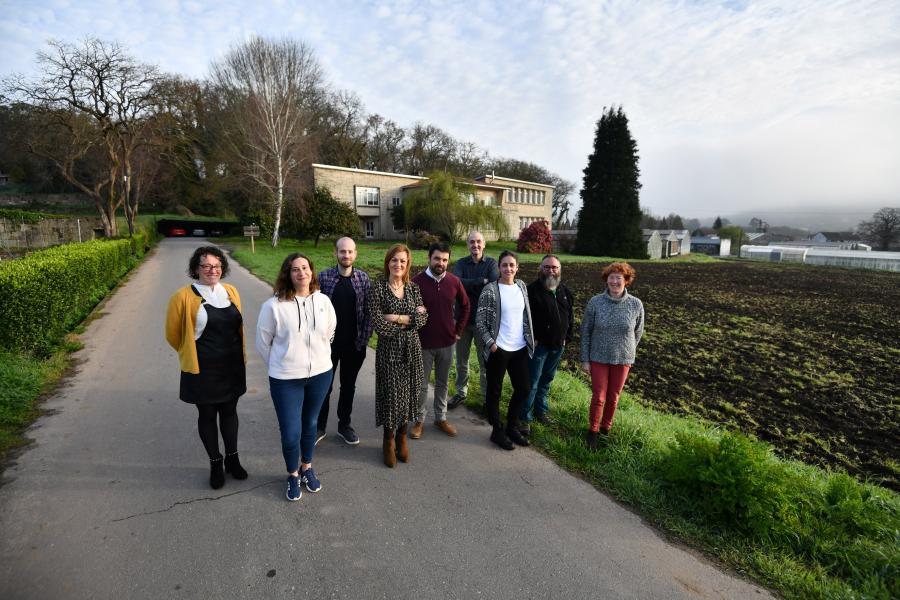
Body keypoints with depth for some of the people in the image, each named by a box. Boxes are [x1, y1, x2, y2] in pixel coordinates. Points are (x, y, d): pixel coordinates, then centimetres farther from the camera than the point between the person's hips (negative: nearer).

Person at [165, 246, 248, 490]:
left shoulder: (231, 292, 0)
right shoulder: (184, 297, -13)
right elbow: (172, 334, -2)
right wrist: (191, 355, 9)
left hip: (232, 366, 4)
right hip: (203, 369, -3)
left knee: (229, 411, 17)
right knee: (207, 415, 13)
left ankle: (232, 458, 34)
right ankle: (215, 463, 31)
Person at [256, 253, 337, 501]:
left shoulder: (323, 301, -5)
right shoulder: (274, 305, -14)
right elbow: (262, 343, -2)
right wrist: (280, 367, 6)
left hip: (320, 374, 3)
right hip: (286, 379, -3)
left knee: (310, 424, 20)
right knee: (290, 433, 3)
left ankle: (307, 468, 44)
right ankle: (293, 475, 32)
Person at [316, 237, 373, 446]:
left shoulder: (363, 278, -2)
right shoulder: (324, 277, -6)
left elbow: (368, 311, -1)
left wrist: (364, 339, -6)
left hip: (354, 344, 1)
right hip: (328, 342, -1)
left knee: (348, 386, 15)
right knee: (324, 386, 11)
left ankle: (344, 425, 32)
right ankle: (320, 426, 30)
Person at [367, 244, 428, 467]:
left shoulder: (413, 288, 6)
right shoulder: (378, 287, -7)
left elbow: (423, 317, -4)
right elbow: (377, 323, -15)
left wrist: (399, 318, -17)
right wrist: (410, 318, -10)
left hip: (411, 348, 4)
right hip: (388, 348, -3)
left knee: (409, 393, 9)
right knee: (391, 394, 3)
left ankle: (402, 437, 29)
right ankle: (389, 441, 24)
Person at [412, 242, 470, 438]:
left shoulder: (454, 281, -3)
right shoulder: (417, 281, -13)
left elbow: (465, 306, 10)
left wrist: (458, 330, 6)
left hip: (447, 343, 3)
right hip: (423, 343, -3)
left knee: (442, 383, 16)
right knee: (421, 384, 10)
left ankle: (441, 418, 32)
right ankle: (419, 420, 27)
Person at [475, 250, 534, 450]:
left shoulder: (521, 286, 5)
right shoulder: (490, 290, -12)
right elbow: (479, 321, -10)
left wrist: (530, 339, 12)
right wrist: (491, 343, -14)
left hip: (520, 348, 6)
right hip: (498, 349, -6)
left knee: (523, 388, 13)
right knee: (495, 391, 8)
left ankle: (512, 426, 33)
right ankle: (497, 431, 25)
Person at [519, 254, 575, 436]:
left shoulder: (566, 293, 8)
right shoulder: (532, 290, -12)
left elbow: (570, 318, 16)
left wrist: (567, 338, 9)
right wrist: (531, 339, -15)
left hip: (558, 346, 6)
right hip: (538, 345, -6)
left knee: (546, 380, 19)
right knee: (532, 383, -2)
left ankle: (541, 410, 34)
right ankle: (525, 418, 9)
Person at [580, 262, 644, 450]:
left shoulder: (636, 305, -10)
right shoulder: (595, 302, -12)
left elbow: (637, 332, 5)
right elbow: (585, 331, -5)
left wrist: (629, 353, 11)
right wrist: (585, 359, -5)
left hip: (622, 359, 1)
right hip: (598, 358, -1)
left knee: (613, 397, 15)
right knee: (598, 397, 5)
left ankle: (606, 428, 37)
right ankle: (593, 431, 26)